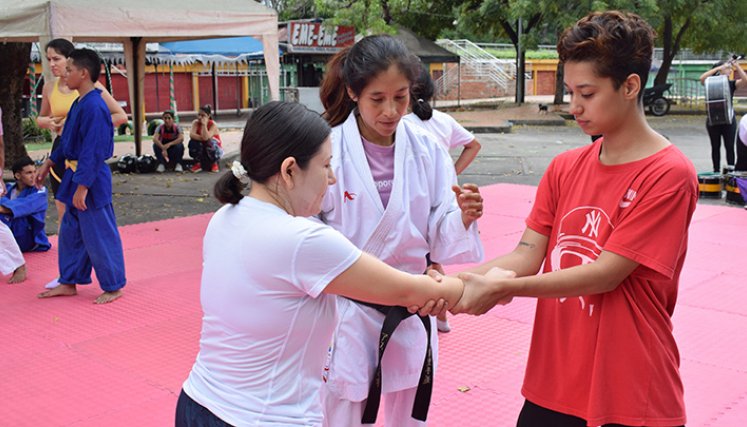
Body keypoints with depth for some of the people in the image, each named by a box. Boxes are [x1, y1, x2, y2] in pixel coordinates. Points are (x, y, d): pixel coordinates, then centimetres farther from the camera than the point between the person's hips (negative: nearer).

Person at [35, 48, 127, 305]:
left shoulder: (94, 107, -21)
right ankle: (69, 283, 31)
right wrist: (49, 163, 22)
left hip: (91, 181, -10)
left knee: (99, 236, 1)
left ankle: (113, 287, 15)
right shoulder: (79, 103, 10)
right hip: (75, 177, 10)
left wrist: (82, 187, -22)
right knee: (70, 232, 18)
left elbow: (93, 153, -23)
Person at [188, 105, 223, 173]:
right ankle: (198, 164, -6)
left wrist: (204, 124, -33)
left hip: (215, 150, -3)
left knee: (210, 142, -35)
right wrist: (202, 138, -36)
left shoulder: (213, 125, -20)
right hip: (201, 150, 3)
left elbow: (206, 137, -37)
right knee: (193, 142, -26)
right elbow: (191, 135, -28)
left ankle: (214, 164, -7)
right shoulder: (196, 123, -10)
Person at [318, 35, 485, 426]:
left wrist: (462, 219, -23)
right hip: (345, 316, -3)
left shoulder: (428, 152, -5)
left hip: (411, 314, 4)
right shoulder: (328, 150, -15)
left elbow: (440, 240, -3)